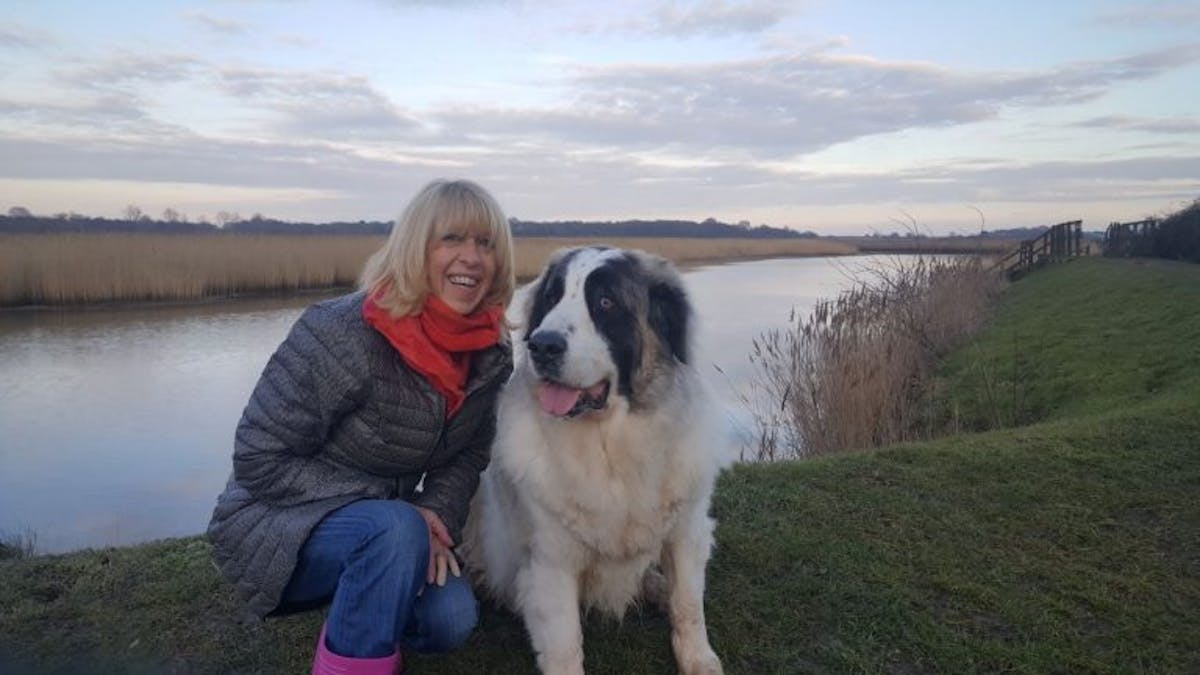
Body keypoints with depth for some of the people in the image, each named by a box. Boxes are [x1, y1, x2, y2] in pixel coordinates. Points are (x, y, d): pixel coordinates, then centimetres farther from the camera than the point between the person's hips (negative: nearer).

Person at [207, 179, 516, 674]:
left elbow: (468, 453, 1)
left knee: (451, 619, -14)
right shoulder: (341, 334, -28)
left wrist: (437, 513, -19)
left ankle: (353, 620, 17)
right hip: (280, 524, -6)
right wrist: (388, 503, -27)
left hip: (385, 526, 6)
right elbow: (260, 461, -24)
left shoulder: (490, 352, -10)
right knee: (395, 531, -34)